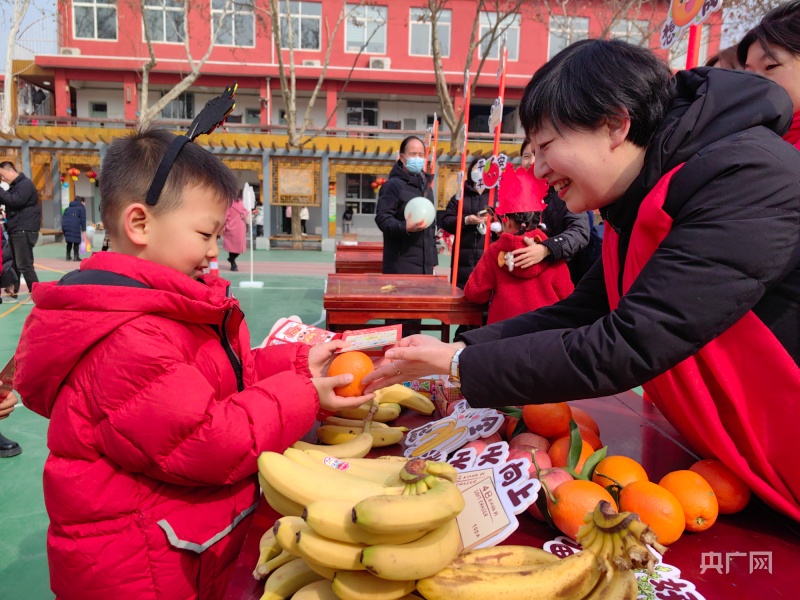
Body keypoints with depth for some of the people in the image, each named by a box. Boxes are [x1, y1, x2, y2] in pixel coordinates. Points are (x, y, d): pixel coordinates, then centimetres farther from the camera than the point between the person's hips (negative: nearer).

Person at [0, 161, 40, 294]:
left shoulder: (25, 184, -8)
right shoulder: (14, 186, 22)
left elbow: (16, 201, -20)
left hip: (24, 231, -9)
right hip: (16, 231, 9)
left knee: (24, 265, -12)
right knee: (13, 264, 10)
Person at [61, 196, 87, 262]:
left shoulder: (68, 208, 30)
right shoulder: (81, 208, 11)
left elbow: (63, 217, 24)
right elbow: (83, 220, 1)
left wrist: (63, 228, 24)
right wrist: (84, 230, -1)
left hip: (65, 225, 6)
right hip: (74, 225, -6)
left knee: (69, 241, 18)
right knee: (76, 241, 2)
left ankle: (68, 256, 20)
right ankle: (76, 256, -1)